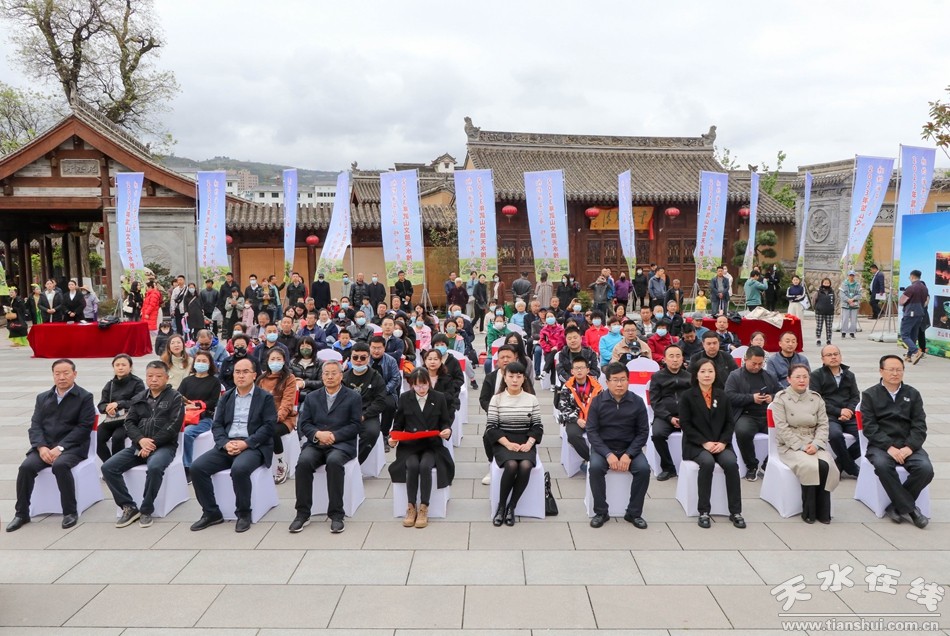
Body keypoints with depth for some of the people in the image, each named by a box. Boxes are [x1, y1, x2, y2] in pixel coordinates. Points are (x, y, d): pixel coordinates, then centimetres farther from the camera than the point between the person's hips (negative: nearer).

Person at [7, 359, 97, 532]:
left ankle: (70, 512, -20)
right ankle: (22, 513, -7)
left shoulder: (85, 397, 1)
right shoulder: (43, 398, 17)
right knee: (26, 466, -23)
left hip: (72, 447, -4)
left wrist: (60, 447, -17)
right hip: (44, 446, 5)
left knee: (60, 465, -34)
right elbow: (35, 426, 9)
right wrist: (41, 447, -11)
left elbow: (84, 427, -7)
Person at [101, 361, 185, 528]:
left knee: (155, 467, -37)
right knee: (108, 467, -15)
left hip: (164, 445, -5)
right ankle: (129, 507, -6)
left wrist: (152, 443, -16)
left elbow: (173, 425, -9)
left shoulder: (175, 398, 1)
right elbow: (129, 422, 8)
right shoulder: (138, 399, 17)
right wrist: (141, 440, -12)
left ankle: (146, 510, -17)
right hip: (139, 445, 5)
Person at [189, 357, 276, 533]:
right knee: (197, 467, -17)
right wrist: (225, 443, -10)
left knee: (239, 468, -35)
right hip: (227, 445, 5)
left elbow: (269, 426, -6)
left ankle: (243, 513, -13)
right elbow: (217, 425, 10)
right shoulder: (225, 398, 17)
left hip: (253, 446, -5)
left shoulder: (265, 397, 3)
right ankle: (211, 513, -3)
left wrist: (246, 443, -18)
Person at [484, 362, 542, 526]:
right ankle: (501, 506, -10)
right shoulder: (497, 399, 1)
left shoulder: (532, 399, 5)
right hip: (503, 443, -1)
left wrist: (529, 443, -12)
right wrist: (508, 443, -15)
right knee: (511, 465, -32)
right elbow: (491, 427, -3)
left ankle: (511, 507, -12)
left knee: (525, 466, -30)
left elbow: (537, 426, 6)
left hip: (525, 443, 1)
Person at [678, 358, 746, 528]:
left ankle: (735, 512, -16)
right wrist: (704, 443, -16)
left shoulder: (722, 395, 12)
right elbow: (685, 424, -6)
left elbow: (730, 422, 9)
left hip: (720, 444, 3)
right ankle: (704, 511, -25)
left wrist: (723, 442, -9)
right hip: (696, 445, -3)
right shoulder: (687, 396, 1)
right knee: (708, 462, -34)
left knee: (731, 463, -28)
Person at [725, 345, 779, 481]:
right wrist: (751, 398, -13)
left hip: (769, 415, 4)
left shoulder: (768, 375, 21)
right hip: (747, 415, -3)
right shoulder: (735, 375, 7)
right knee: (743, 432, -36)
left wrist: (773, 397, -2)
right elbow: (729, 396, -6)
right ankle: (752, 466, -9)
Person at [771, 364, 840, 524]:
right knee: (810, 466, -32)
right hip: (790, 446, -3)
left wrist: (815, 444, -13)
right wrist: (801, 446, -17)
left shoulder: (816, 398, 12)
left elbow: (823, 425, 6)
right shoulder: (781, 399, -1)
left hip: (814, 444, 4)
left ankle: (823, 511, -14)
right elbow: (782, 428, -9)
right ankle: (809, 511, -15)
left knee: (826, 465, -28)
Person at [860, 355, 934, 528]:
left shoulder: (913, 394, 15)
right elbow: (869, 426, -3)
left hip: (908, 445, 3)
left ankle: (897, 507, -10)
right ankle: (910, 508, -19)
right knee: (883, 465, -34)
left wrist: (910, 447, -12)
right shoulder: (870, 395, 7)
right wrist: (889, 447, -17)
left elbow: (919, 425, 5)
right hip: (880, 445, -2)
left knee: (926, 468, -27)